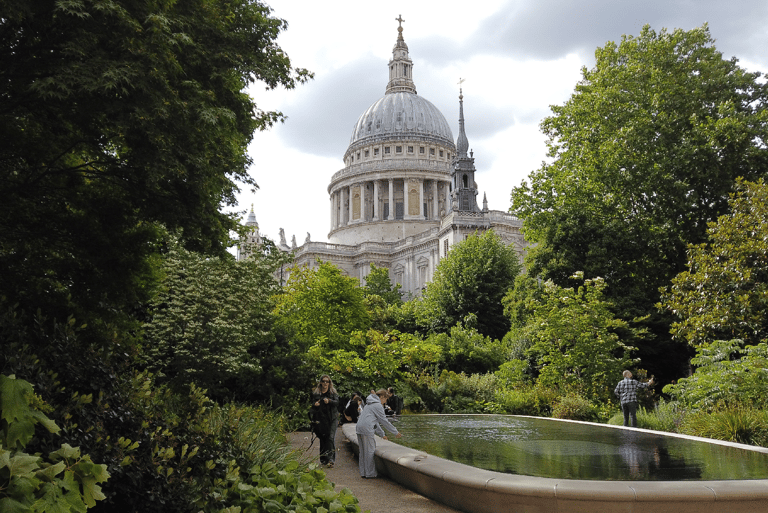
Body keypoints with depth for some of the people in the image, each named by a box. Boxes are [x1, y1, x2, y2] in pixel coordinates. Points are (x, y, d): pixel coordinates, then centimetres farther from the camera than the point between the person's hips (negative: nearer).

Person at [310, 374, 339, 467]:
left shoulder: (333, 392, 6)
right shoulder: (316, 393, 9)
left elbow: (337, 402, -6)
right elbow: (313, 403, 10)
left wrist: (329, 401, -25)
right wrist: (315, 404, -13)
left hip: (332, 418, -2)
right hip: (321, 419, 2)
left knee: (331, 438, -12)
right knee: (322, 439, 7)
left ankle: (331, 459, -15)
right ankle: (323, 459, 19)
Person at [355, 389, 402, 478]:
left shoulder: (370, 404, 26)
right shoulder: (378, 405, -4)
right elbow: (384, 421, -3)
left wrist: (382, 434, 30)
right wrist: (395, 432, 5)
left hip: (359, 428, 10)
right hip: (366, 429, -10)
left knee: (363, 451, 11)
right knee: (370, 451, -4)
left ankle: (363, 473, 13)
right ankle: (370, 474, -2)